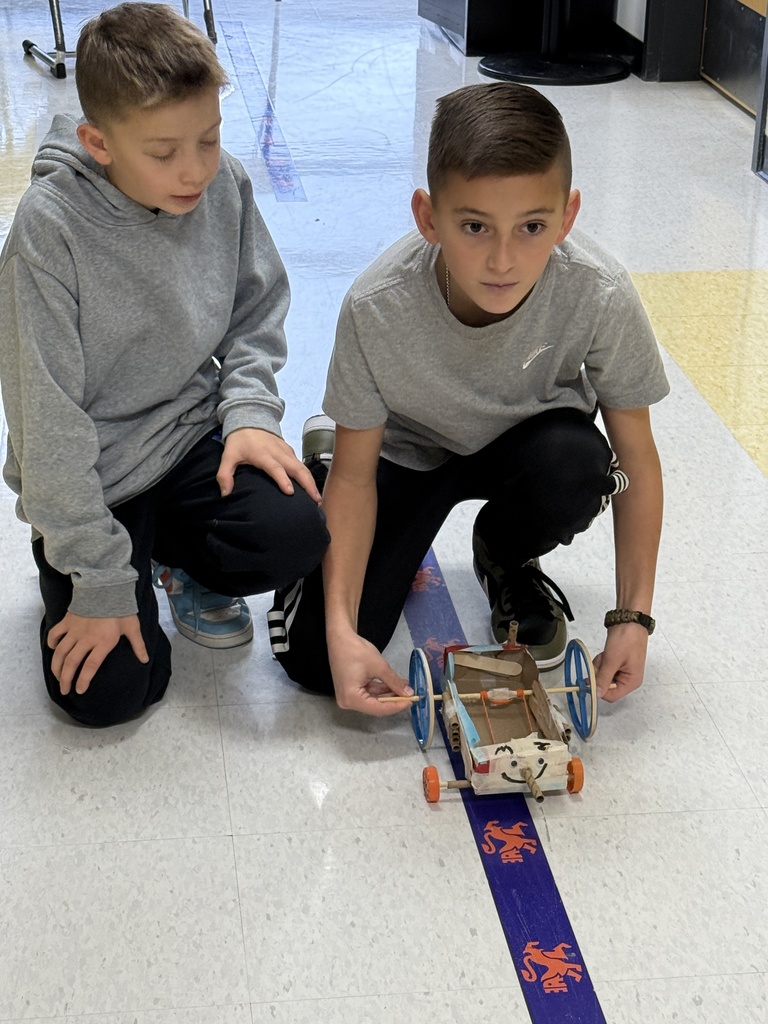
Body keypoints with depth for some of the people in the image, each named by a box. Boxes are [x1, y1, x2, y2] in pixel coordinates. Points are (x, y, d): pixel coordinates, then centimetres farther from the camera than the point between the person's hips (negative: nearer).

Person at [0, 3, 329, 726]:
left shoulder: (224, 186, -9)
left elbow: (256, 315, 8)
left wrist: (249, 410, -12)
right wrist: (100, 581, -19)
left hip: (193, 437, 4)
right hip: (94, 477, -3)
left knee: (295, 532, -25)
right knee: (111, 693, -12)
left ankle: (182, 560, 10)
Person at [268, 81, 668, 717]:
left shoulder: (600, 297, -32)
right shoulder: (378, 308, -32)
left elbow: (637, 457, -17)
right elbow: (357, 474, -19)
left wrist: (633, 616, -18)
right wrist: (342, 630, -28)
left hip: (526, 445, 1)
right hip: (409, 452, -1)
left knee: (575, 464, -37)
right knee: (313, 657, -15)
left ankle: (506, 558, 2)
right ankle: (324, 455, 15)